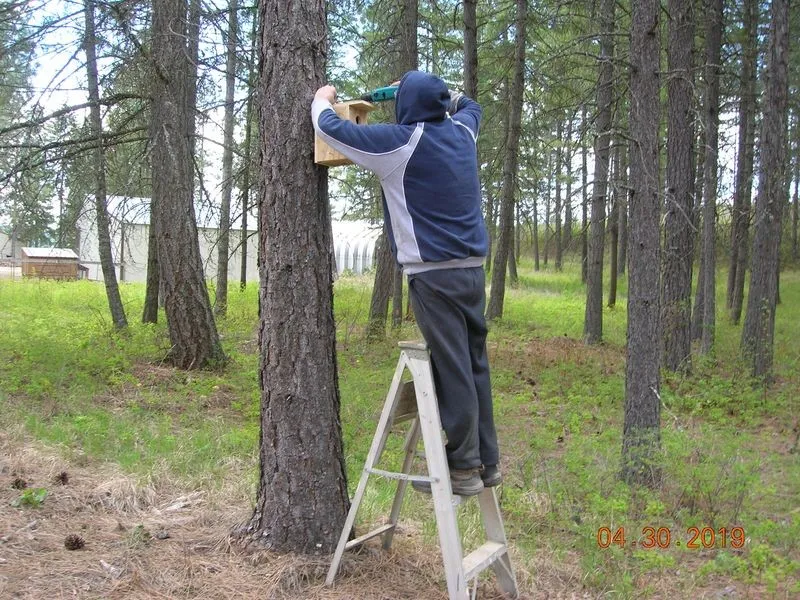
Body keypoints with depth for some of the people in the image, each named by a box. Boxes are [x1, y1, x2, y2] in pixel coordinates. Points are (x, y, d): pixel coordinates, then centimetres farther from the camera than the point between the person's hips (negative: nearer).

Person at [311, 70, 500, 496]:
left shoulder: (401, 142, -8)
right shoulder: (462, 132, 12)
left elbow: (330, 129, -2)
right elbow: (468, 104, 38)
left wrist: (321, 100, 17)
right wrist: (435, 93, 34)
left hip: (434, 274, -7)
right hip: (473, 269, 7)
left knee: (452, 370, -4)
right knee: (474, 365, 11)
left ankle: (464, 467, 2)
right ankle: (487, 461, 17)